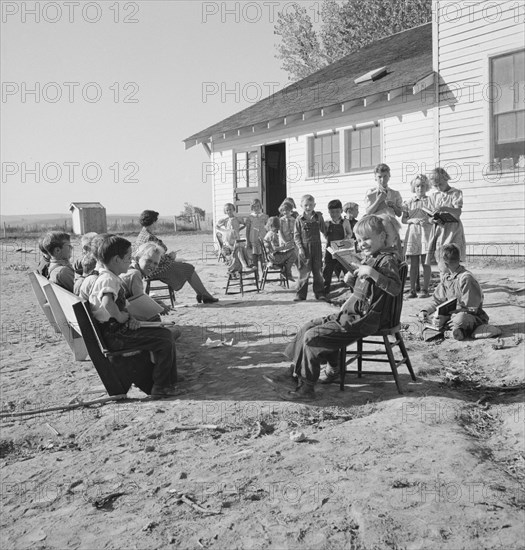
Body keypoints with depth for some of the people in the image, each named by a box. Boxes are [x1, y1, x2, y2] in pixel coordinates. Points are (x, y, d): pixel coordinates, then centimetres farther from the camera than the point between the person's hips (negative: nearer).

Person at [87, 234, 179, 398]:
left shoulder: (111, 277, 14)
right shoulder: (108, 279, -19)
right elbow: (108, 303, -39)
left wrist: (129, 317, 2)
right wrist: (122, 317, -22)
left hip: (116, 329, 11)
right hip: (114, 335, -11)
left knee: (163, 332, 17)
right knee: (165, 338, -13)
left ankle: (169, 377, 22)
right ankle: (160, 387, -4)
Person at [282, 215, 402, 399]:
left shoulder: (387, 260, -13)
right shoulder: (370, 259, 17)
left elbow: (396, 288, -28)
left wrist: (372, 273, -34)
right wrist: (352, 280, 8)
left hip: (363, 320, -10)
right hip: (352, 314, 10)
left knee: (312, 336, -15)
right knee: (309, 327, 10)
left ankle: (307, 386, -4)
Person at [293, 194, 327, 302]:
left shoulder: (318, 217, 5)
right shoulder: (299, 220, -1)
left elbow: (324, 230, 16)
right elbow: (296, 235, -1)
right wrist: (300, 247, -9)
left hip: (316, 248, 2)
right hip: (304, 249, -2)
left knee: (318, 271, 7)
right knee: (304, 272, -1)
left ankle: (320, 293, 15)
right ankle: (300, 294, 6)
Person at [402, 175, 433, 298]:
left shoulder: (430, 200, 6)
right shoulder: (408, 203, 10)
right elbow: (403, 219, 9)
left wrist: (428, 221, -15)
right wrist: (413, 220, -10)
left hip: (426, 233, -2)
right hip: (412, 233, 2)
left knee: (426, 263, -3)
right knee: (413, 264, 2)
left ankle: (425, 290, 2)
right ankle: (413, 290, 5)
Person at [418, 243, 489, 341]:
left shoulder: (466, 278, -18)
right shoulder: (445, 278, 6)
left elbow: (470, 309, -19)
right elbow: (437, 302, 13)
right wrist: (426, 311, -7)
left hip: (472, 317, -8)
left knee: (461, 318, -41)